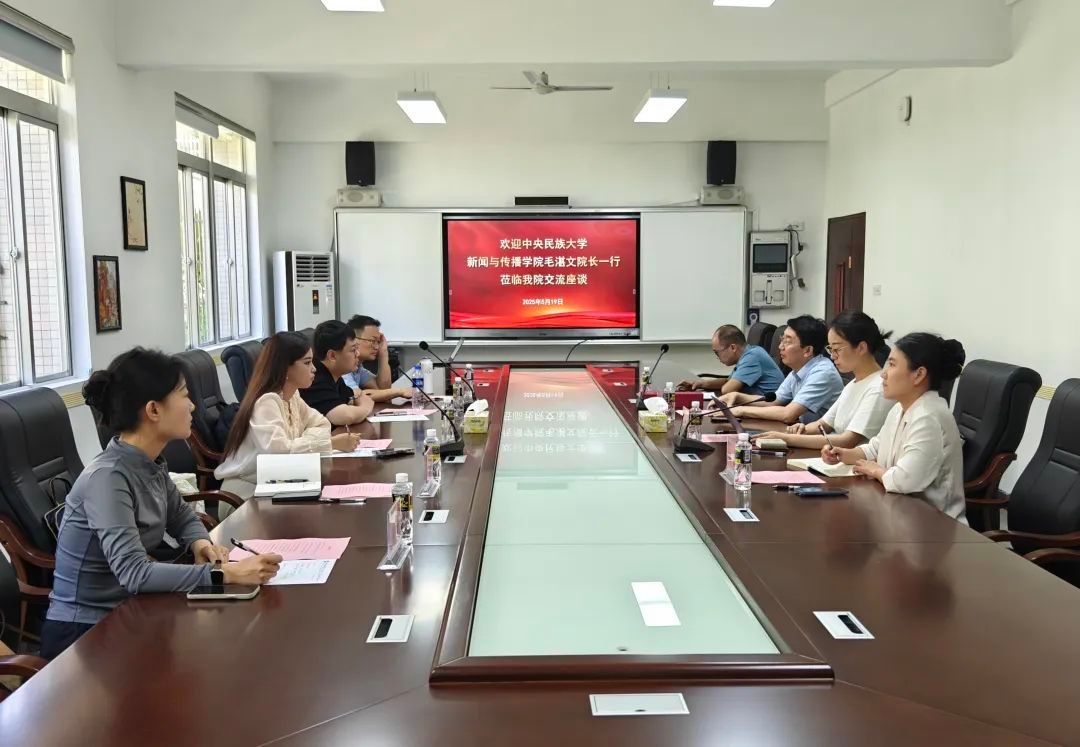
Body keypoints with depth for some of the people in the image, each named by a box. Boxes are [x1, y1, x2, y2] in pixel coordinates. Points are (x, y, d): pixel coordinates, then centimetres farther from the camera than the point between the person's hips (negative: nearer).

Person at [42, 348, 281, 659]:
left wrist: (200, 543, -7)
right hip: (83, 633, -7)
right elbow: (133, 573, -32)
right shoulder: (107, 477, -25)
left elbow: (182, 517, 15)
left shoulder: (150, 464, -1)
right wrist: (225, 574, -38)